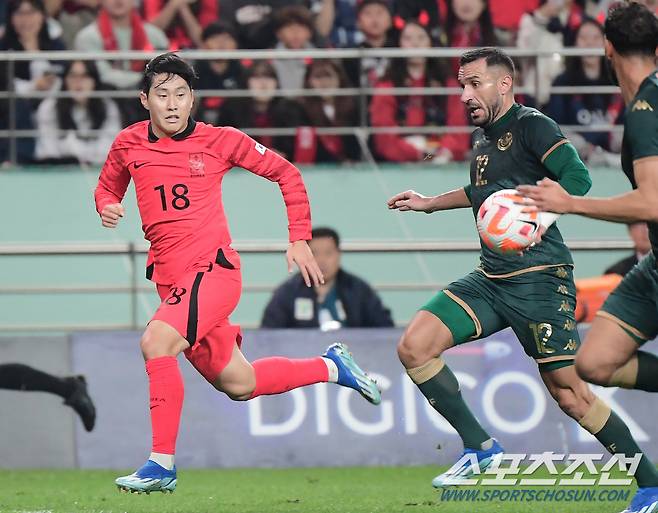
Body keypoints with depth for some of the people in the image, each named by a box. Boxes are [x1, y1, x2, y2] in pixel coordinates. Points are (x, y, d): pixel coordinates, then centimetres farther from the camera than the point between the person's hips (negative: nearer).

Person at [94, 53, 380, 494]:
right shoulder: (128, 144, 6)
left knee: (156, 341, -28)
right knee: (237, 385, 12)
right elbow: (107, 188, 25)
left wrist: (300, 240, 6)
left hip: (215, 270, -5)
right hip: (170, 280, 5)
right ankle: (331, 367, 36)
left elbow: (287, 175, 9)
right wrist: (107, 207, 0)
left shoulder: (219, 141, -2)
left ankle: (162, 464, -23)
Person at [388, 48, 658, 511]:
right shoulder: (482, 136, 15)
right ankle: (480, 446, 5)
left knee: (569, 392, -9)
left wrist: (539, 220, -34)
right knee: (414, 347, -5)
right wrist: (428, 204, 40)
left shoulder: (532, 125, -9)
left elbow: (577, 177, -22)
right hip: (490, 278, 8)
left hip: (539, 278, -8)